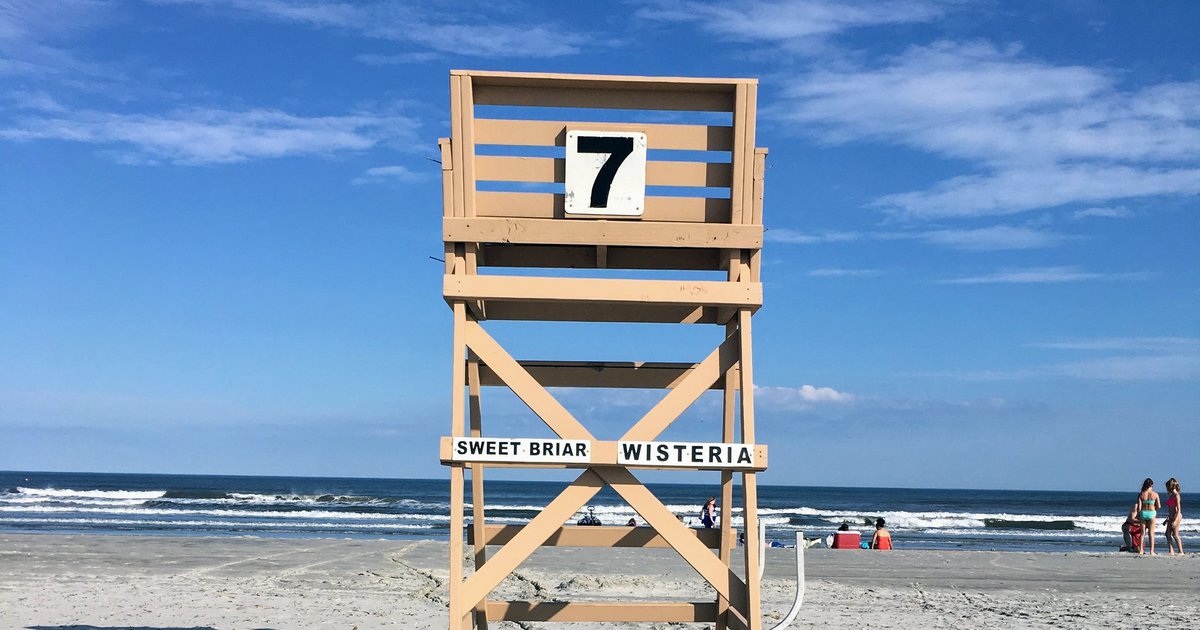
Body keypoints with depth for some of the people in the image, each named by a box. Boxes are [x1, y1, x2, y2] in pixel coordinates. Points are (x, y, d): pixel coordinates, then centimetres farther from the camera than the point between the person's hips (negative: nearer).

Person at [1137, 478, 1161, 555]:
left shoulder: (1141, 494, -3)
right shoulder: (1155, 494, -5)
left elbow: (1139, 506, -4)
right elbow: (1159, 506, -2)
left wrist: (1138, 515, 8)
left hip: (1143, 513, 1)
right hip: (1152, 513, -1)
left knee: (1143, 533, 10)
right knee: (1151, 533, 5)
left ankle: (1141, 550, 10)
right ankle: (1151, 551, 4)